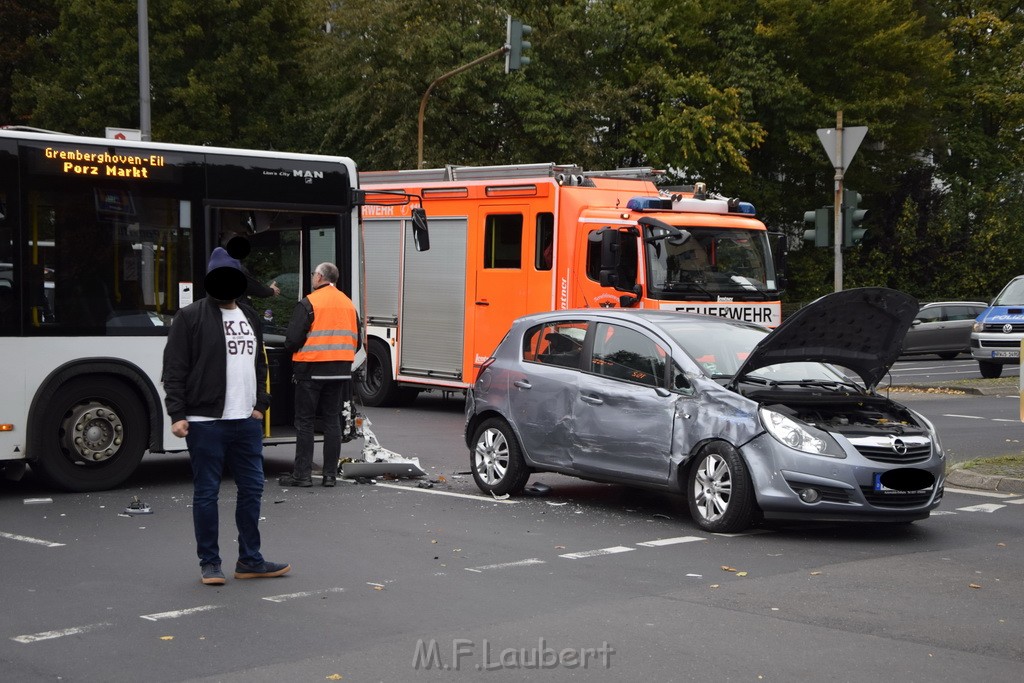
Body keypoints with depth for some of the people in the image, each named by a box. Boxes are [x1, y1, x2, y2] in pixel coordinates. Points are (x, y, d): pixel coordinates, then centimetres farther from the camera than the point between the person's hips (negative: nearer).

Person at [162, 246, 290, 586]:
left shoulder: (250, 318, 16)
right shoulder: (190, 316, -4)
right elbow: (174, 369, -7)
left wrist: (260, 404, 12)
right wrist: (177, 414, -13)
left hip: (247, 420, 6)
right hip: (206, 421, -6)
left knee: (252, 488, 9)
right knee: (206, 493, 1)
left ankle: (250, 560, 20)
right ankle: (209, 563, 11)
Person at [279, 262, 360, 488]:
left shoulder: (309, 303, -10)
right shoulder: (348, 304, 9)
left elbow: (293, 338, -13)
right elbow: (356, 340, 13)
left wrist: (292, 351, 7)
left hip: (311, 369, -5)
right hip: (340, 371, 5)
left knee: (304, 421, 3)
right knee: (332, 421, 10)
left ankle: (302, 474, 3)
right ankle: (330, 474, 10)